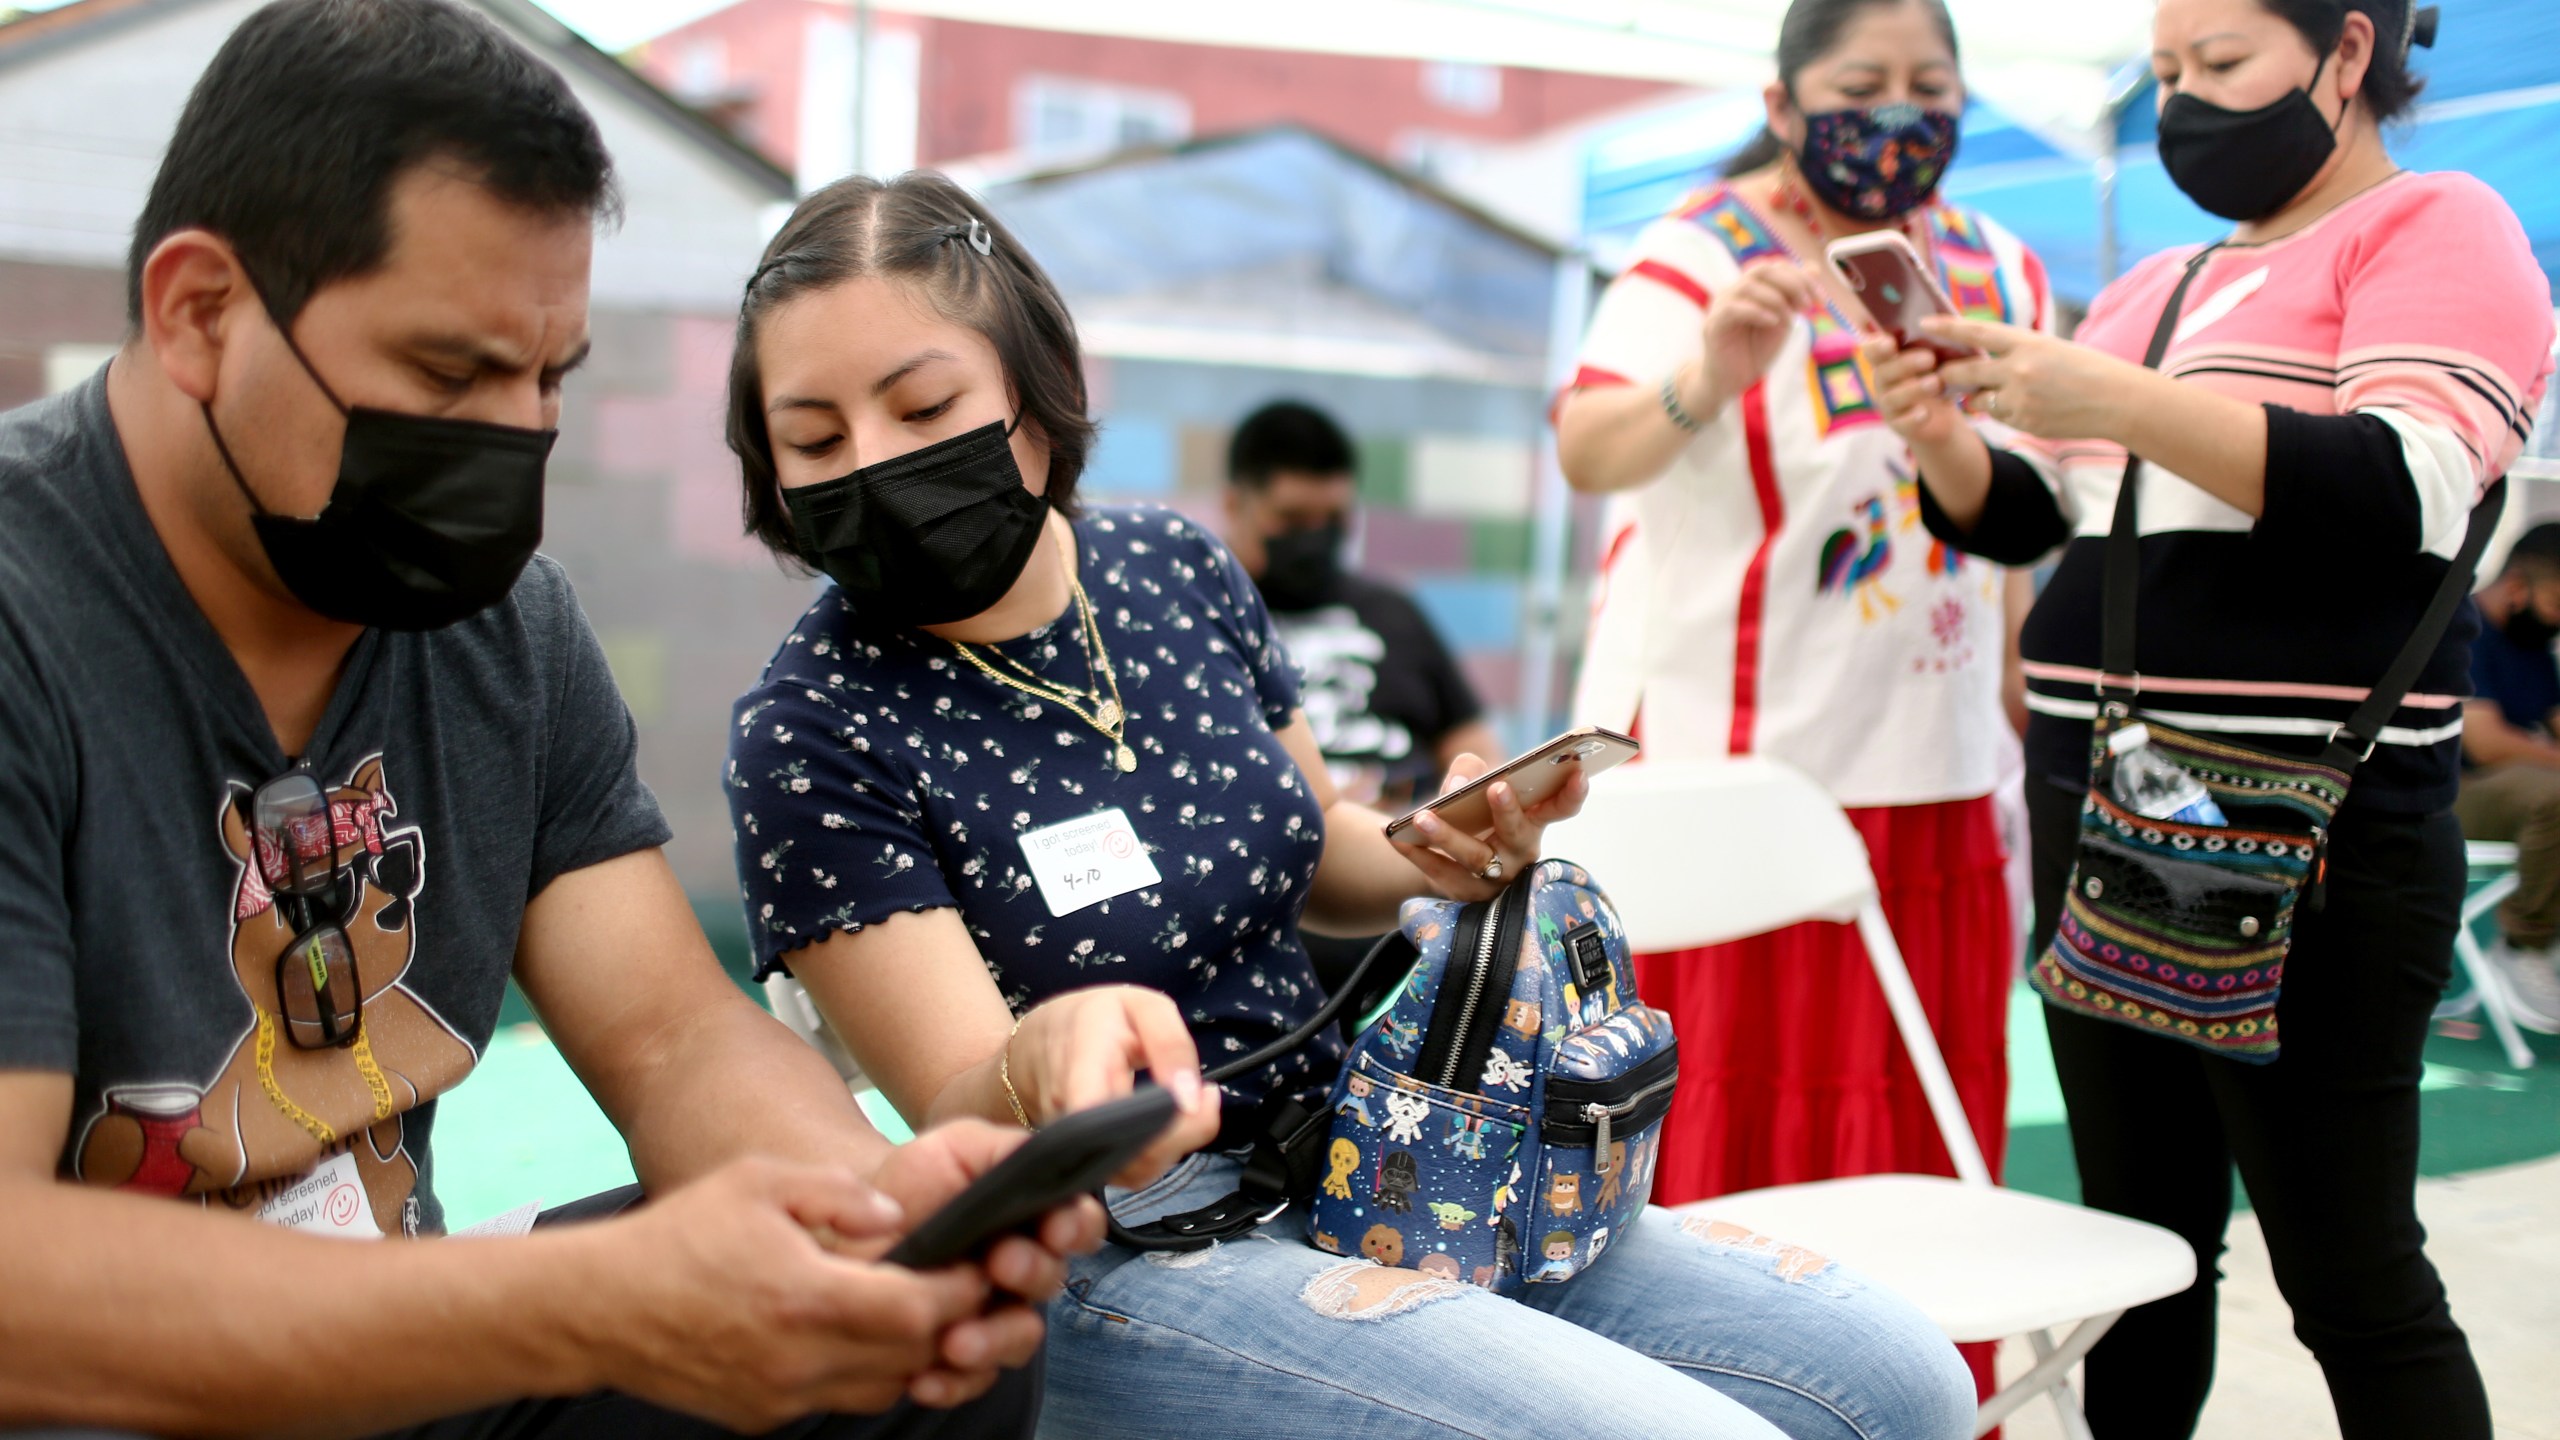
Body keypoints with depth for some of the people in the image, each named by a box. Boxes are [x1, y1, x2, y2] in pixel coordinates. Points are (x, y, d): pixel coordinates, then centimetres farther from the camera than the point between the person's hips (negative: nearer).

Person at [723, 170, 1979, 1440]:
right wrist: (1041, 1065, -42)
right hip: (1108, 1264, -6)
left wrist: (1438, 857, -6)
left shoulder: (1180, 570, 1)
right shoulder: (811, 730, -13)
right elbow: (962, 1133, -18)